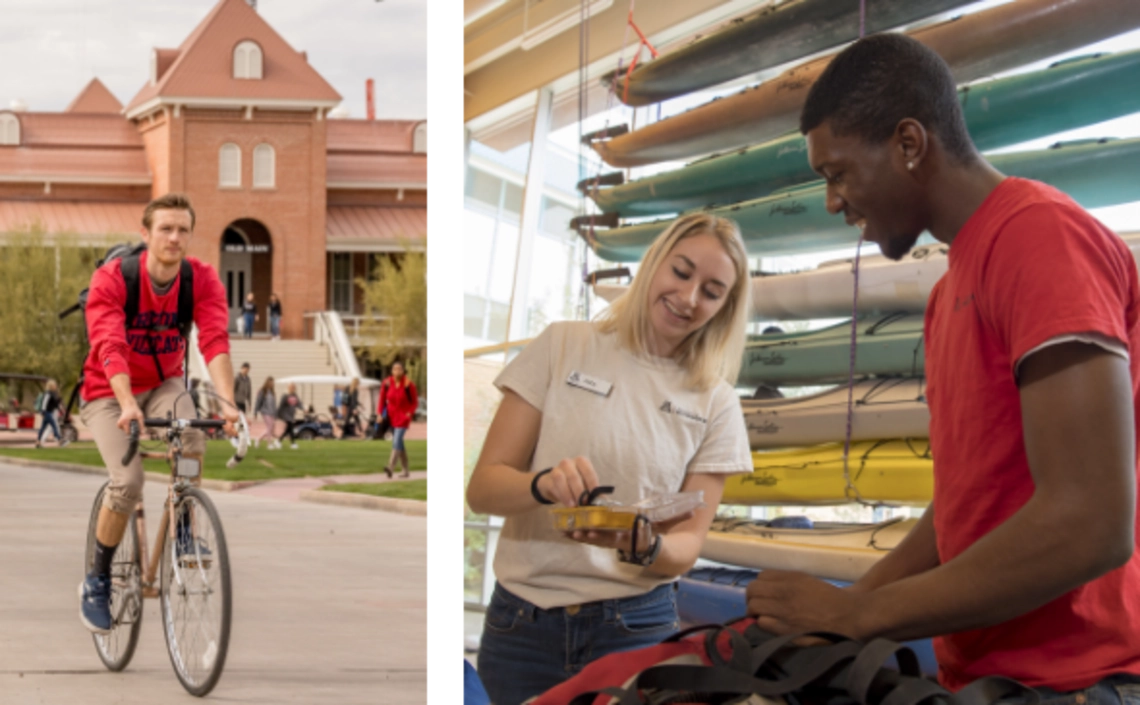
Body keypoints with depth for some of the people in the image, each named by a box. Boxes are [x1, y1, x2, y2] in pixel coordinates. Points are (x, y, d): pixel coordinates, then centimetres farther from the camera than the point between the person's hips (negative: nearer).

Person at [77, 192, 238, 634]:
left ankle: (182, 530, -8)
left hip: (163, 385, 3)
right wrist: (127, 404, -51)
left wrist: (227, 400, -45)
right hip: (108, 393, -2)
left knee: (191, 436, -31)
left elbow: (215, 341, -28)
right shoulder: (111, 279, -22)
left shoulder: (203, 280, -14)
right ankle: (97, 580, -1)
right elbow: (110, 347, -35)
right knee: (129, 482, -22)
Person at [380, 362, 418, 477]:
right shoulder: (387, 383, -4)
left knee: (397, 441, -20)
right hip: (391, 416, 5)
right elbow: (382, 400, 5)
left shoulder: (408, 384, -13)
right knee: (399, 444, 11)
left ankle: (390, 467, -33)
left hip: (403, 416, -5)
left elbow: (414, 402, -3)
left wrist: (410, 413, -17)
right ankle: (406, 471, 21)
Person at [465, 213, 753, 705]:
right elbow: (482, 488, -4)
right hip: (522, 623, 0)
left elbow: (687, 545, 0)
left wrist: (642, 545, -23)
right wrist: (544, 484, -26)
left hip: (636, 627, 1)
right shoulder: (563, 347, 0)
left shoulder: (716, 404, 4)